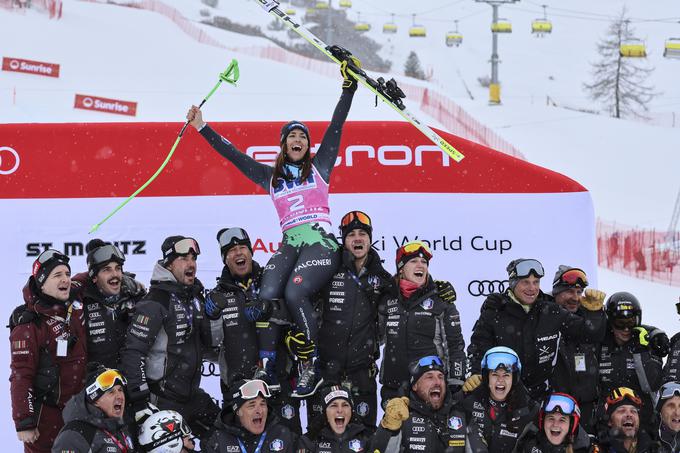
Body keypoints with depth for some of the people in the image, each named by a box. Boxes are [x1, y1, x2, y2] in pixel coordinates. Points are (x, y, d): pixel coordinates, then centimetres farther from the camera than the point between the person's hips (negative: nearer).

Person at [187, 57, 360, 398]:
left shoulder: (319, 166, 14)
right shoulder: (271, 176, 21)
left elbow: (336, 125, 9)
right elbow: (232, 153, 25)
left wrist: (348, 88, 3)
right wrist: (202, 128, 26)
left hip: (320, 241, -3)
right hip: (289, 244, 3)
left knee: (295, 293, -27)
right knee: (266, 295, -23)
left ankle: (311, 369, -19)